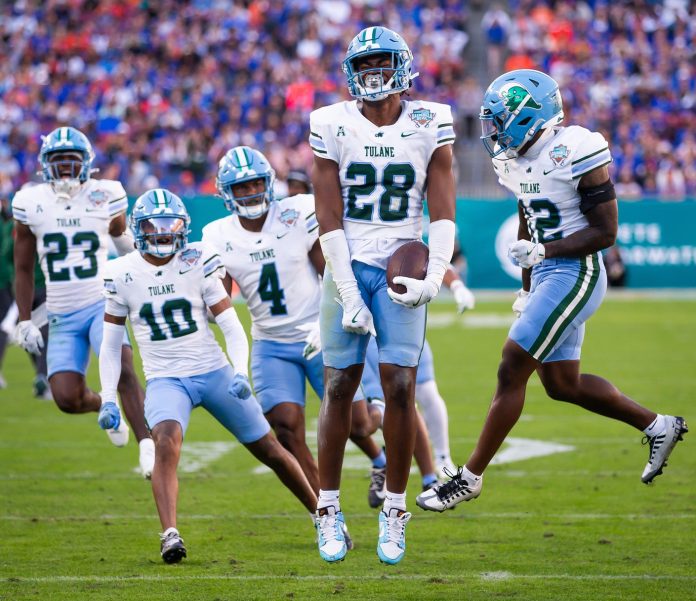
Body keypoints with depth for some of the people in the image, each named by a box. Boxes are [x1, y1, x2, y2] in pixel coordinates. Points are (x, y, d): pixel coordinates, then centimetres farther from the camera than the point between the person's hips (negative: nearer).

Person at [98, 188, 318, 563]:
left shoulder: (197, 264, -6)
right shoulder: (122, 275, -3)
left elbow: (232, 328, -5)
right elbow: (111, 344, 6)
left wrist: (241, 373, -21)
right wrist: (108, 398, -4)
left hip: (215, 373, 1)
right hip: (164, 380, -1)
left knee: (269, 450, 8)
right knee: (166, 441, -32)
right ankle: (170, 535, -37)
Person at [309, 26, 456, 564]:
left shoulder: (429, 125, 1)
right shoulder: (333, 126, -1)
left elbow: (443, 210, 0)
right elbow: (329, 218, -3)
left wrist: (435, 275, -15)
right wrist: (348, 296, -9)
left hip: (402, 269, 0)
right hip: (348, 266, 0)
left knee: (400, 387, -7)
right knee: (339, 386, 0)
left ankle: (394, 513, 4)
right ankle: (330, 512, 10)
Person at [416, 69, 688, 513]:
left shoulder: (576, 153, -18)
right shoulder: (516, 159, 8)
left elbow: (606, 231, -15)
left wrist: (544, 251, -23)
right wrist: (527, 289, 23)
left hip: (576, 274, -9)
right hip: (547, 276, 9)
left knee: (512, 370, -9)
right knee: (562, 383, 14)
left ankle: (471, 477, -1)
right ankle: (659, 426, 29)